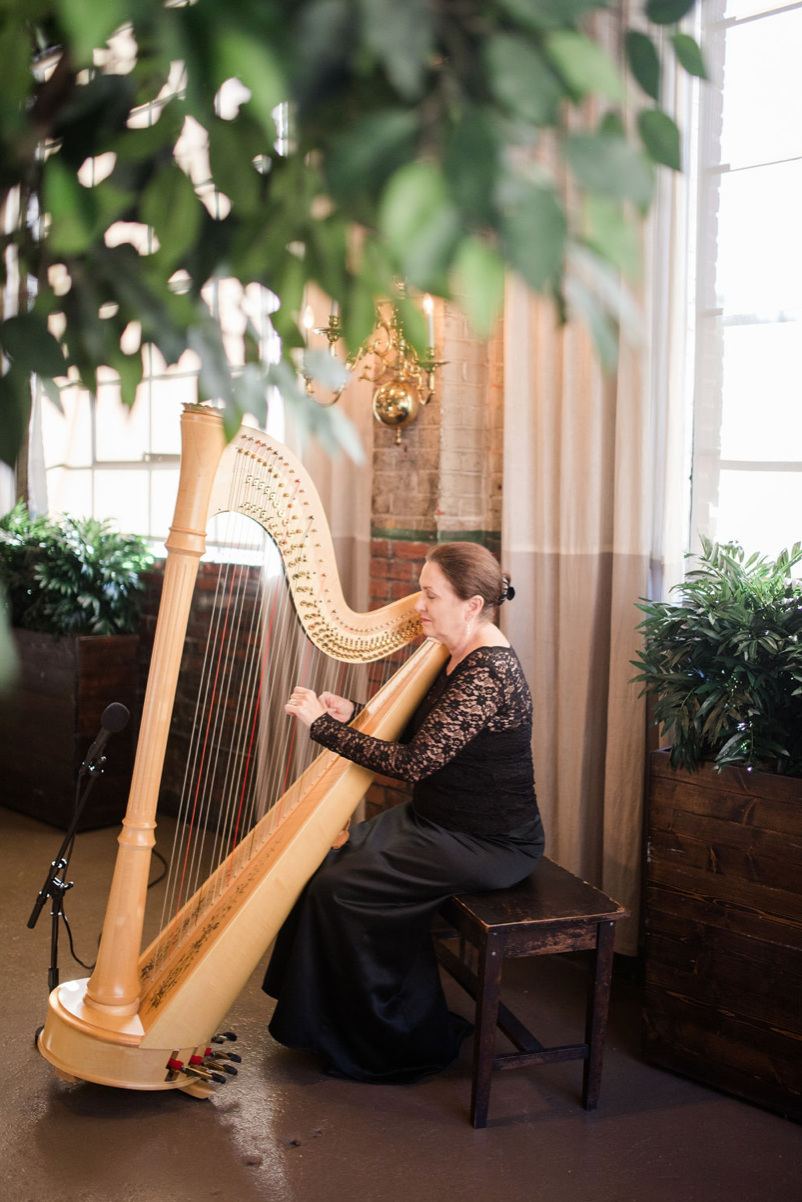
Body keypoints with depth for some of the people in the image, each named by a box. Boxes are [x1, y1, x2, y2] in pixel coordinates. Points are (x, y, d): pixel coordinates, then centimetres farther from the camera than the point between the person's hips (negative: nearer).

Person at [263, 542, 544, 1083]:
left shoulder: (489, 674, -24)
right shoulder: (460, 657, 7)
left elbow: (416, 762, -26)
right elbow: (417, 734, 15)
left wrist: (323, 725, -22)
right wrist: (354, 713, 0)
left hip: (487, 845, -10)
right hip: (441, 821, 10)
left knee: (340, 889, -13)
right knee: (331, 856, 2)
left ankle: (414, 1042, 5)